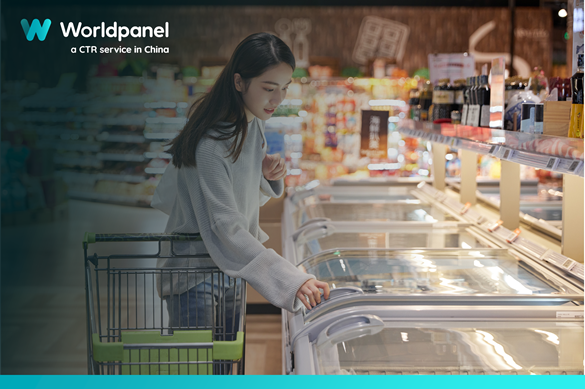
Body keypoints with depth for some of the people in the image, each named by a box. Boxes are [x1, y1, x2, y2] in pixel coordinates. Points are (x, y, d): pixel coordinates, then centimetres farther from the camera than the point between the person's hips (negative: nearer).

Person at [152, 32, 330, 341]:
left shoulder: (254, 125, 2)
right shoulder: (210, 143, -25)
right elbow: (226, 227, -29)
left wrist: (268, 174, -9)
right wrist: (291, 280, -36)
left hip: (230, 269, 8)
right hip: (194, 277, -8)